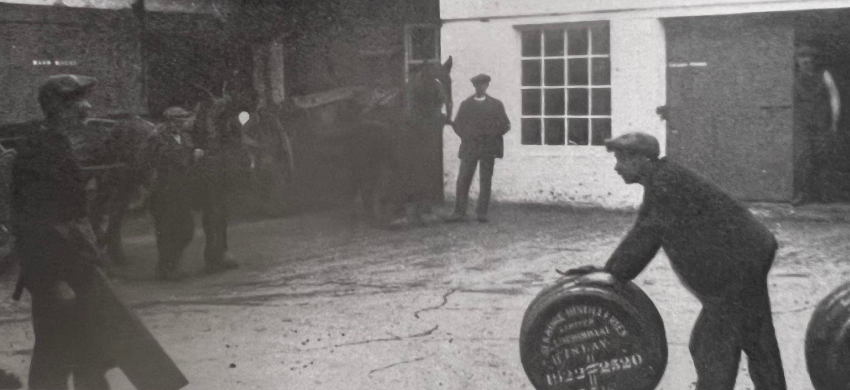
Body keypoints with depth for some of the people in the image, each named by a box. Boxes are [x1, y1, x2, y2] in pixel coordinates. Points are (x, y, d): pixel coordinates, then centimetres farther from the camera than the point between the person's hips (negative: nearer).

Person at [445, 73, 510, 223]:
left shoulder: (496, 104, 10)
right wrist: (467, 136, -4)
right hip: (469, 147, 1)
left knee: (486, 180, -3)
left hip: (488, 147, -1)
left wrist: (490, 135, -7)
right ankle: (459, 213, -6)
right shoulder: (466, 104, 13)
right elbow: (457, 124, 12)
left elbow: (505, 125, 7)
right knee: (463, 179, -7)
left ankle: (482, 213, 1)